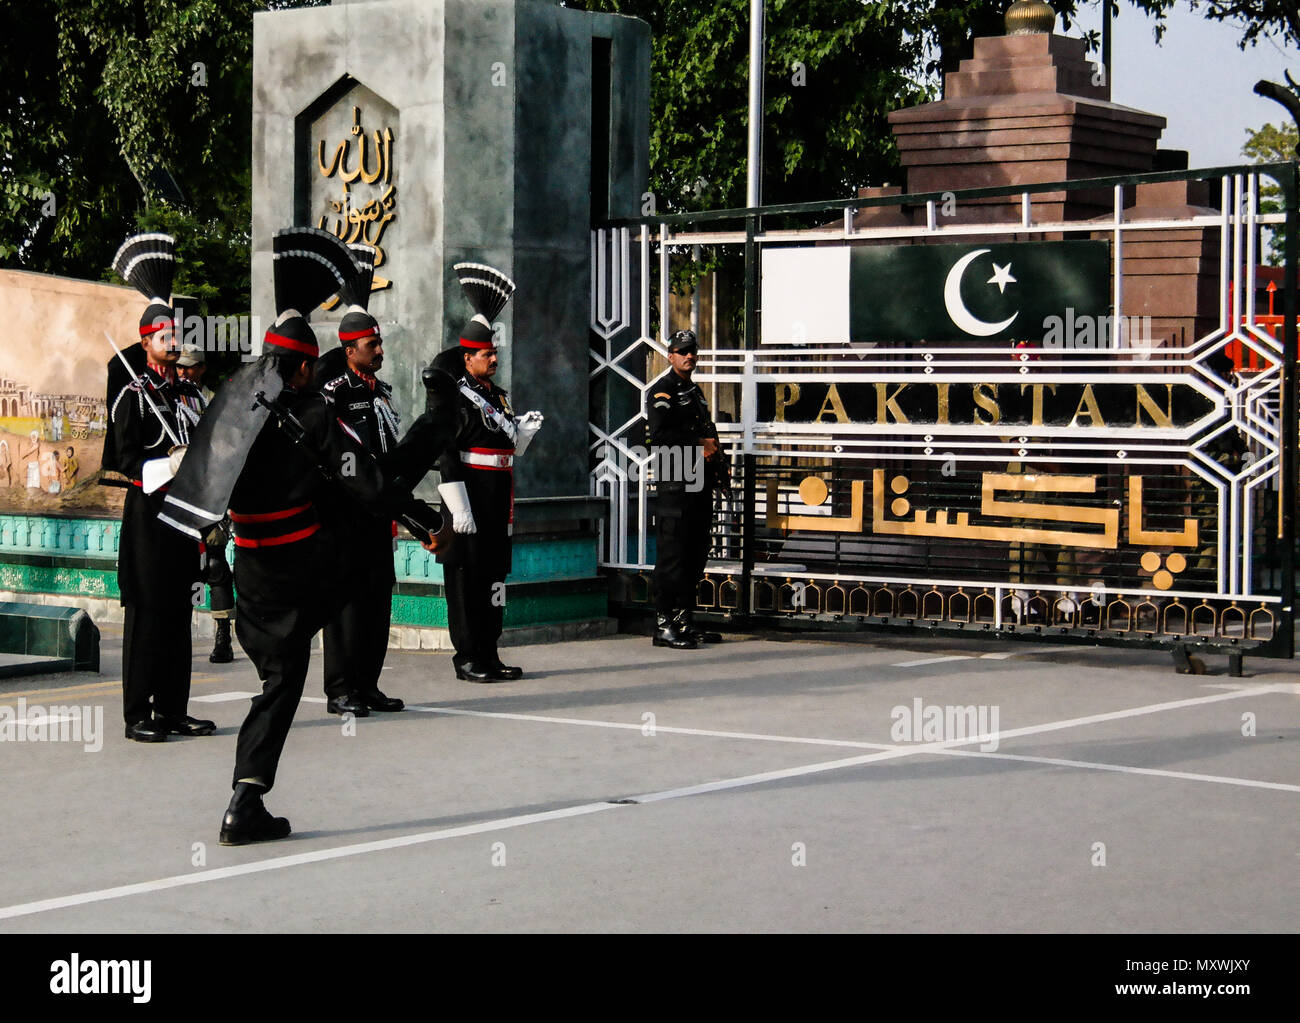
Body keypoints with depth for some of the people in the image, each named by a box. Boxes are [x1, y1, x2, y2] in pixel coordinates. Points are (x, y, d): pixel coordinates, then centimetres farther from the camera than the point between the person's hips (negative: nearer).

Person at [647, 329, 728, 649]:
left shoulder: (694, 391, 22)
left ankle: (685, 621, 17)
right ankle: (664, 625, -7)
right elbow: (660, 436, -19)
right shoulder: (663, 391, -6)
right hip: (676, 483, -9)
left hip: (700, 484, 9)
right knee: (671, 555, -9)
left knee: (695, 554, 11)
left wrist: (714, 455, 10)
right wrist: (699, 445, -15)